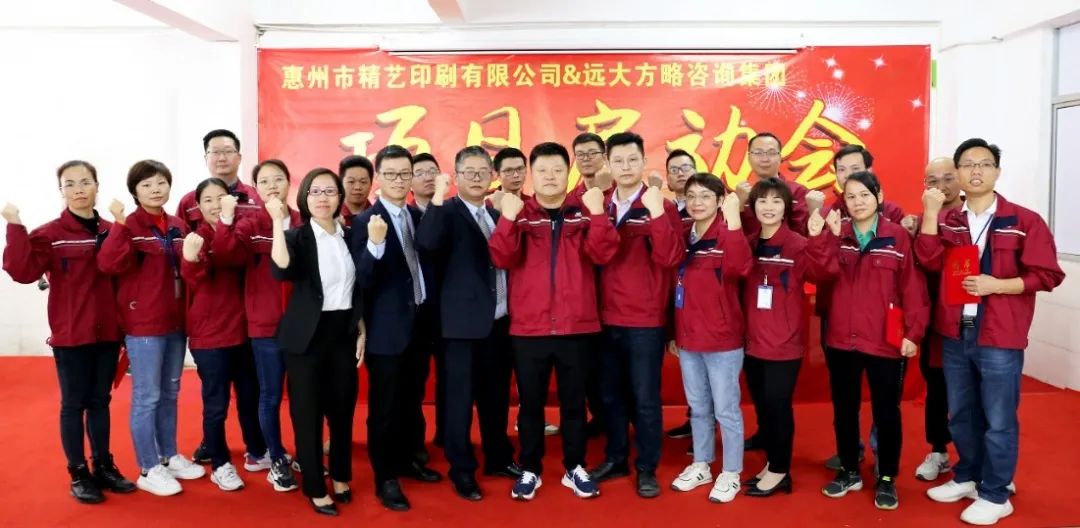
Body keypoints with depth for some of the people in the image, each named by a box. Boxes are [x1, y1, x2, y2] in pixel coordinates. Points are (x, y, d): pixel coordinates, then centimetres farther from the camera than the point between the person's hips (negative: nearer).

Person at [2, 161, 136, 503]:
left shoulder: (111, 231, 6)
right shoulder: (49, 234, -6)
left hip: (107, 332, 4)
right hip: (70, 335, -4)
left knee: (100, 401, 14)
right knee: (73, 404, 6)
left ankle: (104, 466, 26)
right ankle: (79, 474, 18)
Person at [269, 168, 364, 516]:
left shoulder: (349, 236, 6)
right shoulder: (297, 236, -8)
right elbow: (281, 271, -30)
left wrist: (361, 331, 9)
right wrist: (278, 222, -33)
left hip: (344, 334, 4)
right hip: (308, 336, -4)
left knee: (343, 409, 14)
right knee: (308, 413, 5)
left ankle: (341, 476, 33)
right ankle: (316, 489, 19)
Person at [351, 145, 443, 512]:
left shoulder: (420, 216, 6)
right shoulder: (366, 221, -12)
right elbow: (363, 281, -19)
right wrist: (375, 244, -35)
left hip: (422, 321, 6)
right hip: (388, 327, -6)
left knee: (413, 398, 19)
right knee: (385, 405, 5)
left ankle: (410, 458, 37)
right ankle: (385, 478, 17)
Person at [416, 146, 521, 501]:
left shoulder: (496, 214, 14)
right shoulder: (447, 212, -6)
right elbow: (425, 244, -26)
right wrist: (437, 197, -28)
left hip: (500, 319, 6)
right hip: (466, 320, -6)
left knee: (496, 394, 17)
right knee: (461, 397, 4)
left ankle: (498, 458, 33)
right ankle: (462, 470, 17)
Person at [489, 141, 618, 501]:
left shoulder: (585, 212, 3)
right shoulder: (519, 214, 2)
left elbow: (602, 255, -11)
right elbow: (502, 259, -11)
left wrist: (598, 213, -23)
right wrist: (507, 218, -25)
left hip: (576, 326, 1)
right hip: (528, 327, 0)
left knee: (574, 402, 12)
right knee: (531, 403, 10)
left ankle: (575, 468, 27)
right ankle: (530, 470, 25)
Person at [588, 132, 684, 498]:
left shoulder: (661, 207, -4)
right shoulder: (599, 205, 6)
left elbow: (670, 258, -18)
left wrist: (657, 215, -28)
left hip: (645, 320, -4)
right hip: (606, 318, 4)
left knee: (645, 398, 5)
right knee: (611, 395, 14)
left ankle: (647, 469, 19)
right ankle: (616, 459, 30)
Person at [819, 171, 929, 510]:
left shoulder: (898, 238, -4)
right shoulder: (836, 236, 4)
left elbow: (912, 288, -5)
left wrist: (913, 332, -10)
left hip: (885, 341, -3)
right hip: (841, 340, 3)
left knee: (886, 412, 8)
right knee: (844, 409, 14)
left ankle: (887, 479, 24)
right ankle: (849, 471, 30)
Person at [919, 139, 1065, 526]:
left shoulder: (1025, 221, -4)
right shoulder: (947, 220, 8)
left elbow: (1047, 275, -7)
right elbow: (930, 261, -8)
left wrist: (996, 284, -18)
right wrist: (930, 213, -15)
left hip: (999, 339, -4)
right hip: (955, 334, 4)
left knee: (998, 420, 4)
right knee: (961, 415, 17)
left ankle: (995, 495, 18)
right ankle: (967, 477, 34)